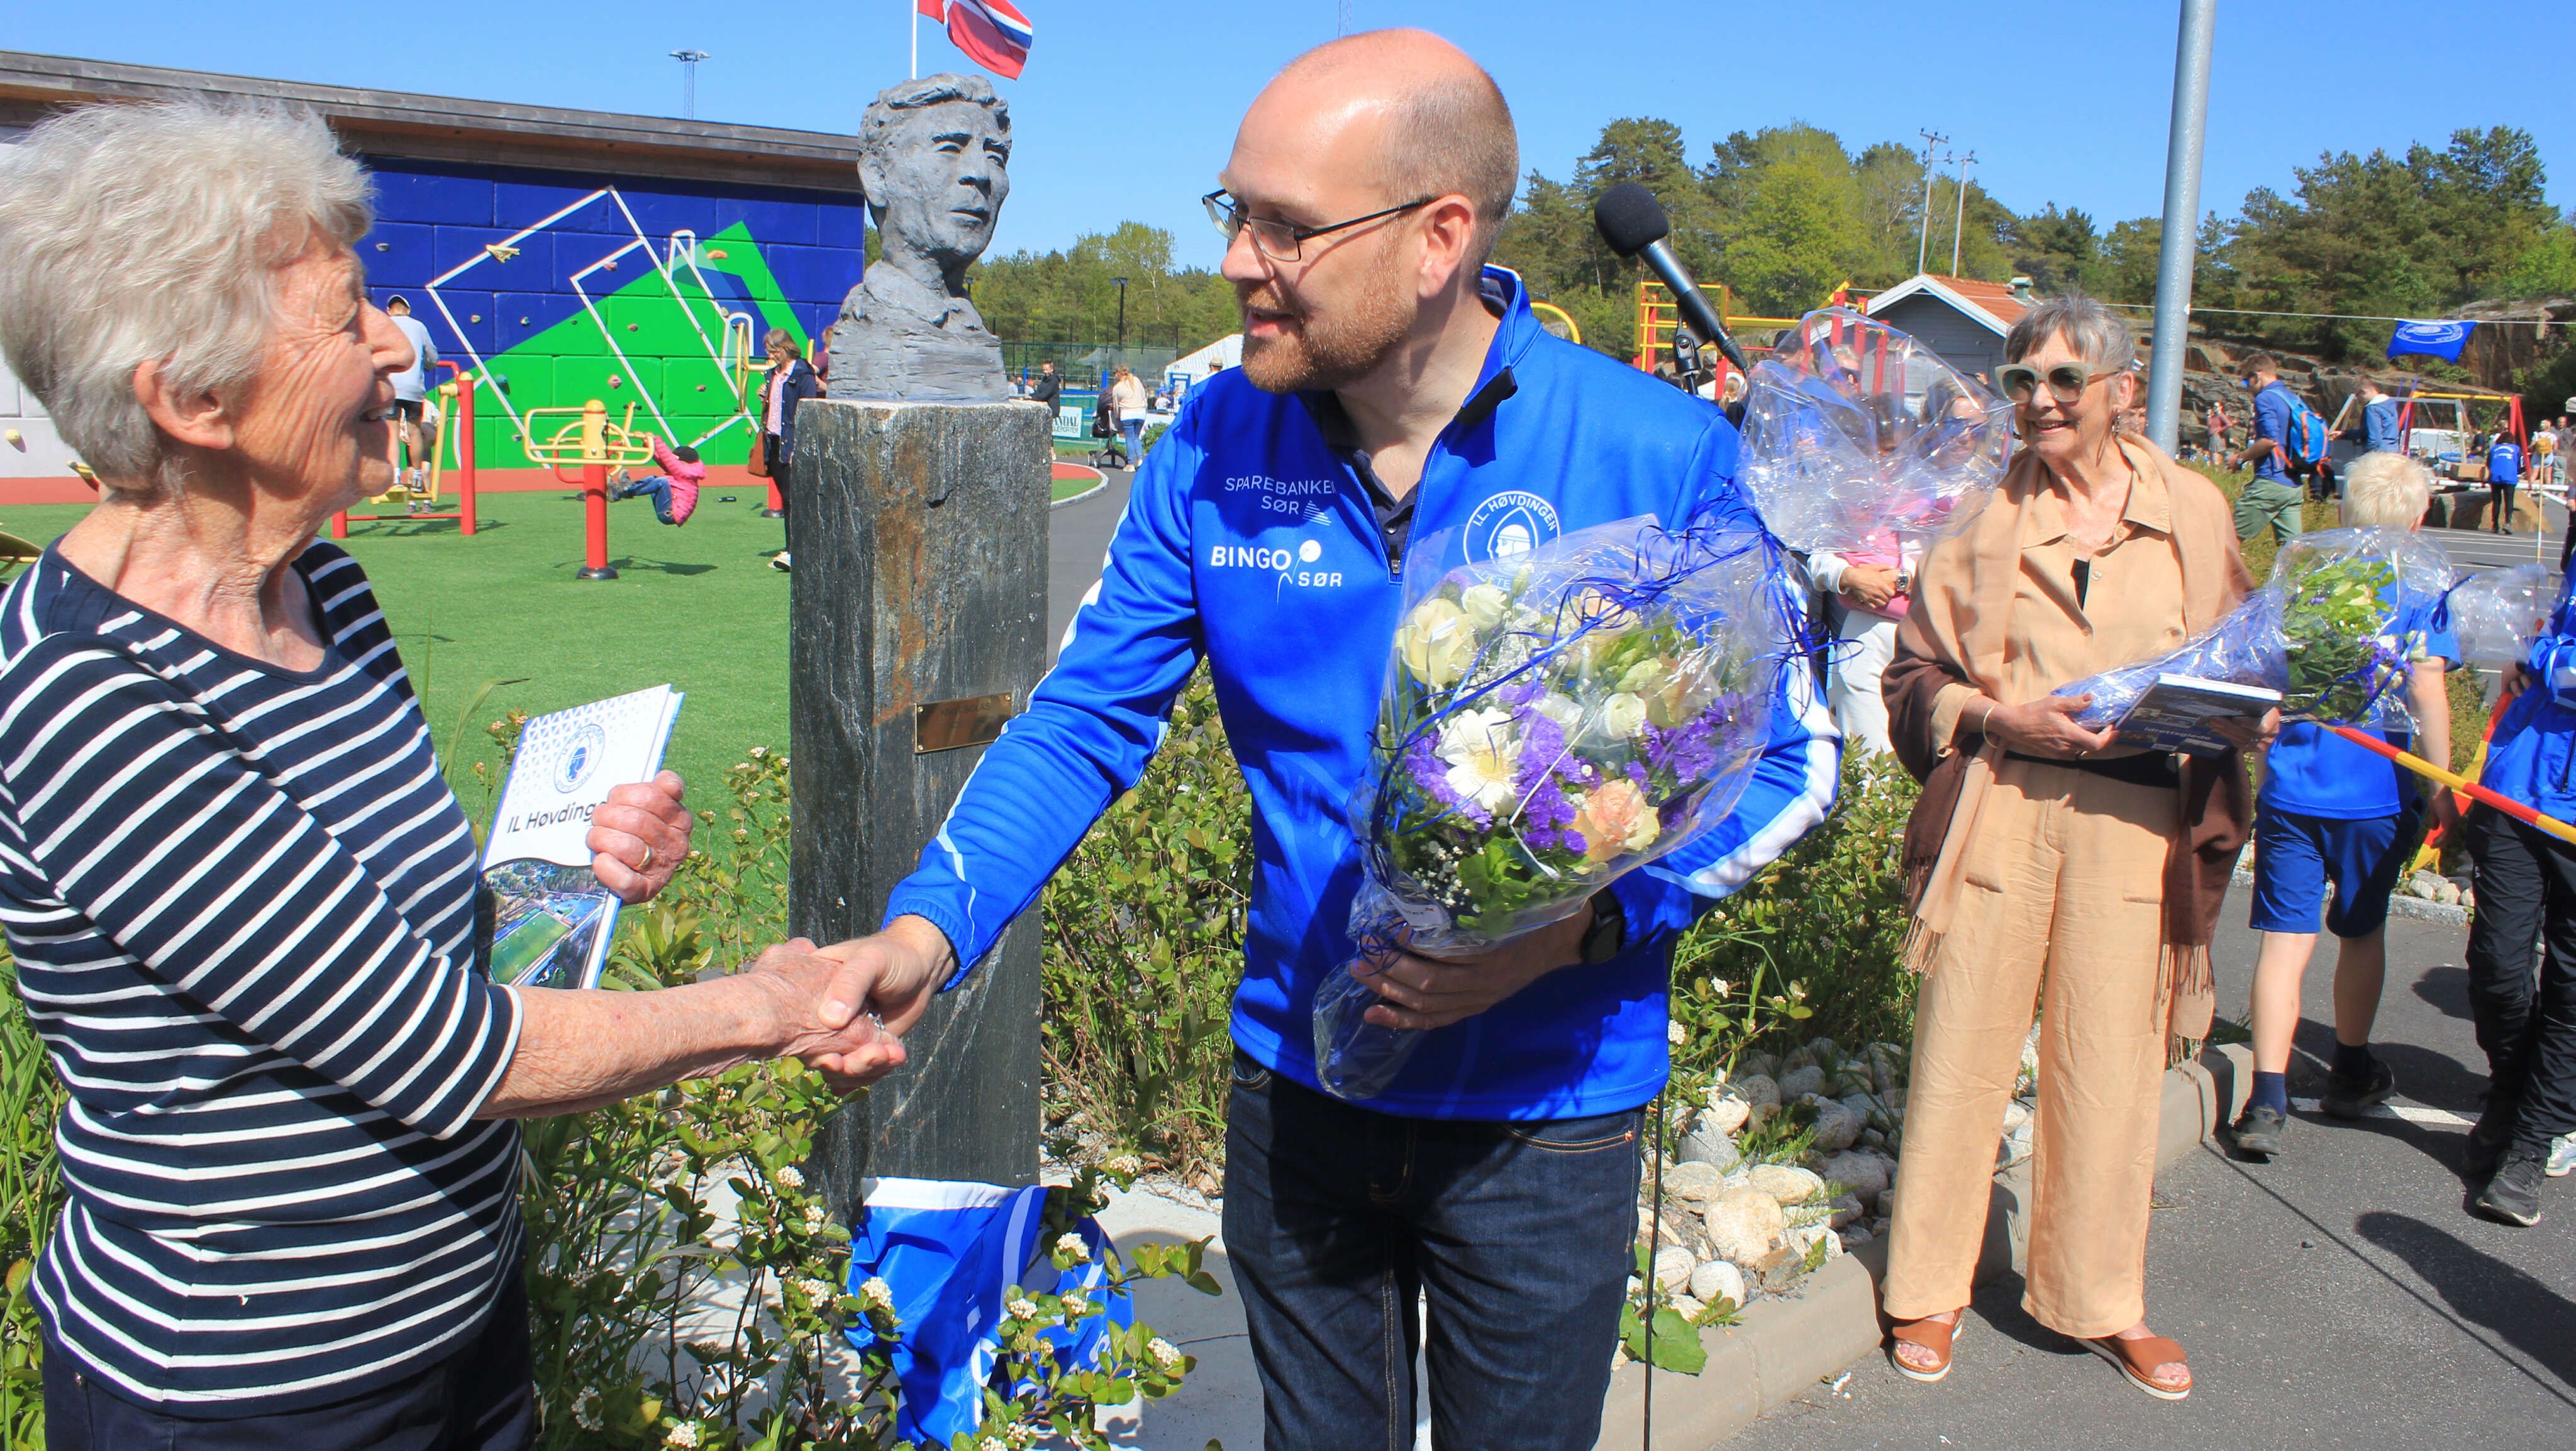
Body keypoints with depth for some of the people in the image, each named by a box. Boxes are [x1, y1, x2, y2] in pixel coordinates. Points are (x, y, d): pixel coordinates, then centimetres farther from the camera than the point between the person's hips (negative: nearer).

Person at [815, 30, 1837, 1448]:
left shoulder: (1655, 457, -16)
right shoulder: (1216, 447, -7)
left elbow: (1785, 762, -8)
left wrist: (1584, 921, -24)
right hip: (1296, 1088, 3)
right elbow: (1083, 717, -3)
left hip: (1546, 1111, -2)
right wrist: (932, 923, -19)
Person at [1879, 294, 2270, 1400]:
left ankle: (2101, 1302, 24)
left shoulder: (2191, 510, 9)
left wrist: (2244, 717, -3)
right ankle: (1928, 1288, 18)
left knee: (2112, 1061, 6)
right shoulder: (1985, 515, 6)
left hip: (2138, 819, 1)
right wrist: (2003, 716, -11)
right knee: (1964, 1045, 2)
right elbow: (1916, 674, 6)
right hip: (2000, 806, -1)